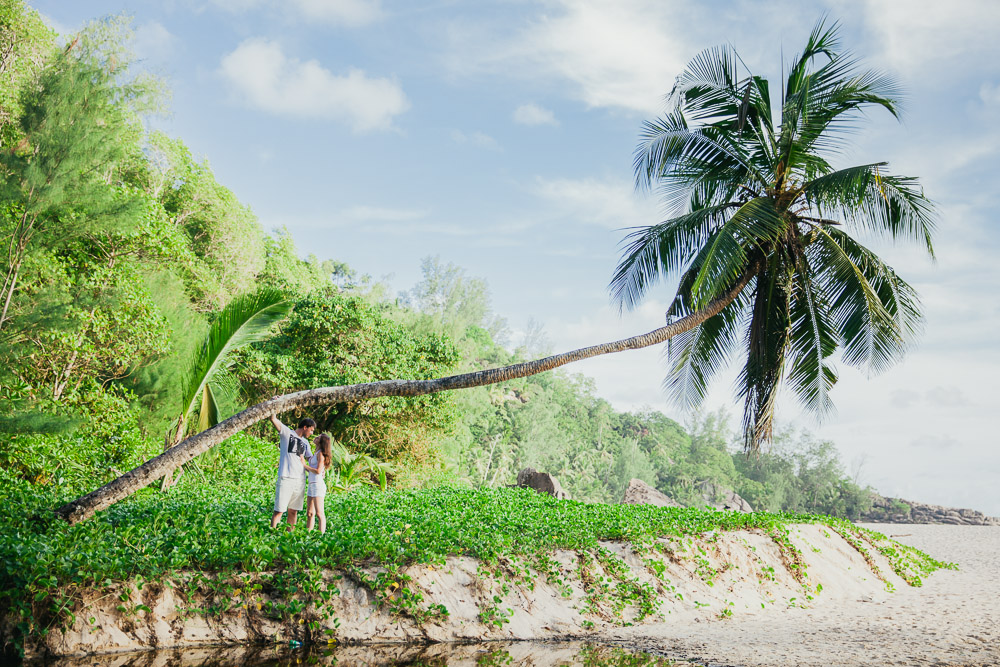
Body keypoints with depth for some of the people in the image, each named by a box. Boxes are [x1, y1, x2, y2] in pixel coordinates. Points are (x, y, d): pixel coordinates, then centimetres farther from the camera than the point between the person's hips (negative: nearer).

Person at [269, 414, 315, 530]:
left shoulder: (305, 442, 20)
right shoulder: (287, 433, 2)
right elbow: (273, 419, -8)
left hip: (300, 480, 6)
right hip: (286, 478, -6)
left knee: (293, 511, 8)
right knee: (279, 510, -8)